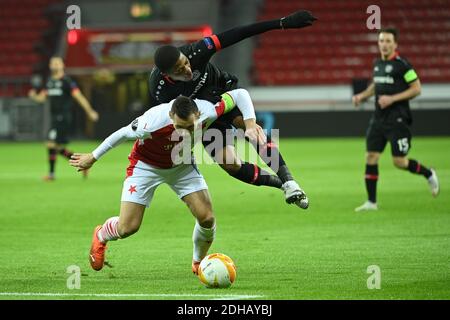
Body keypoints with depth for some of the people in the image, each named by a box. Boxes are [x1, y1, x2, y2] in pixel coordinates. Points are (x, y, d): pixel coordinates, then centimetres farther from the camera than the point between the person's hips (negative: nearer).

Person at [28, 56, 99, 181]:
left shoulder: (67, 81, -8)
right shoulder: (50, 82, 15)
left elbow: (78, 96, -12)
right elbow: (41, 98, 17)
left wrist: (90, 111, -16)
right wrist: (33, 96, -6)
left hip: (63, 118, -8)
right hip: (54, 118, 8)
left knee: (51, 145, -13)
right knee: (59, 149, 9)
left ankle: (51, 173, -5)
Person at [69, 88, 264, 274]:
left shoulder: (207, 112, -33)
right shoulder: (152, 123, -40)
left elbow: (239, 94, -16)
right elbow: (123, 134, -20)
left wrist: (250, 123, -30)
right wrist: (93, 158, -8)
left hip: (182, 165, 3)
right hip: (146, 165, -3)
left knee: (207, 218, -12)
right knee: (127, 228, -9)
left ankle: (199, 262, 19)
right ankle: (101, 236, 30)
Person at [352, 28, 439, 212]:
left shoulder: (402, 64, -12)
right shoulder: (378, 63, 10)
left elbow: (416, 89, -12)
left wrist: (392, 98, -19)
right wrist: (363, 96, 10)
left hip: (397, 120, -7)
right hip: (379, 119, 7)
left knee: (399, 162, -6)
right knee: (371, 157, 0)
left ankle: (429, 175, 22)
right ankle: (371, 202, 7)